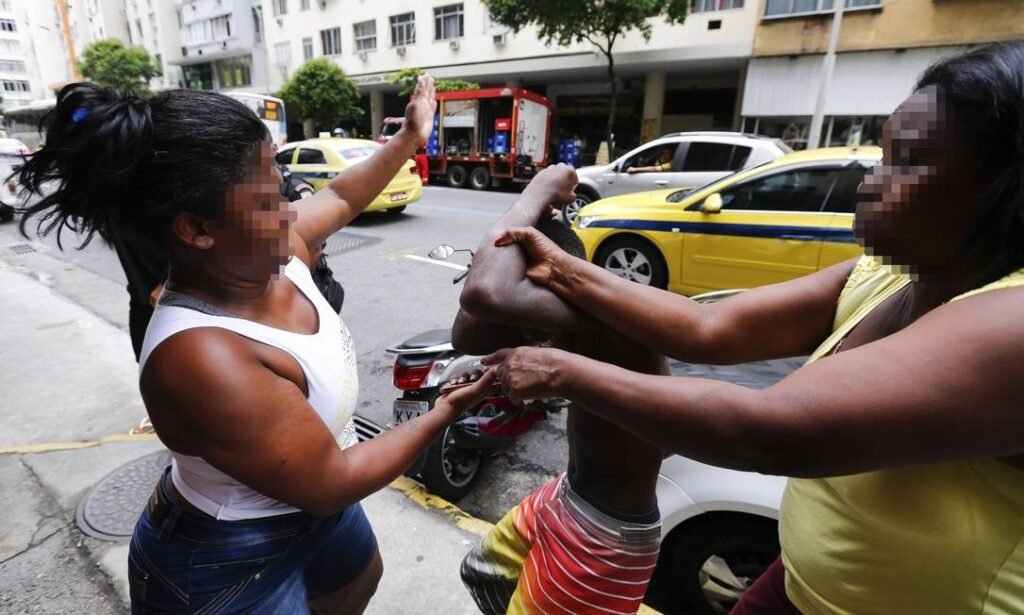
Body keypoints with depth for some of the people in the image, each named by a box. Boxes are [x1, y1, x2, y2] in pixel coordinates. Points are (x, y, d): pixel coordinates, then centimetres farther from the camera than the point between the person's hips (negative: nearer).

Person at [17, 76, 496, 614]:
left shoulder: (271, 253, -15)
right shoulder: (200, 358, -38)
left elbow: (340, 198, 5)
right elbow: (330, 485, -30)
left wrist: (411, 136, 10)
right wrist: (442, 415, -22)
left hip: (304, 501, 8)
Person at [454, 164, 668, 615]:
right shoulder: (580, 312, -3)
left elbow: (484, 295, -47)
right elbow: (467, 337, -6)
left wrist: (535, 197, -29)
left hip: (605, 536, -9)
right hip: (570, 496, 9)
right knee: (484, 570, 26)